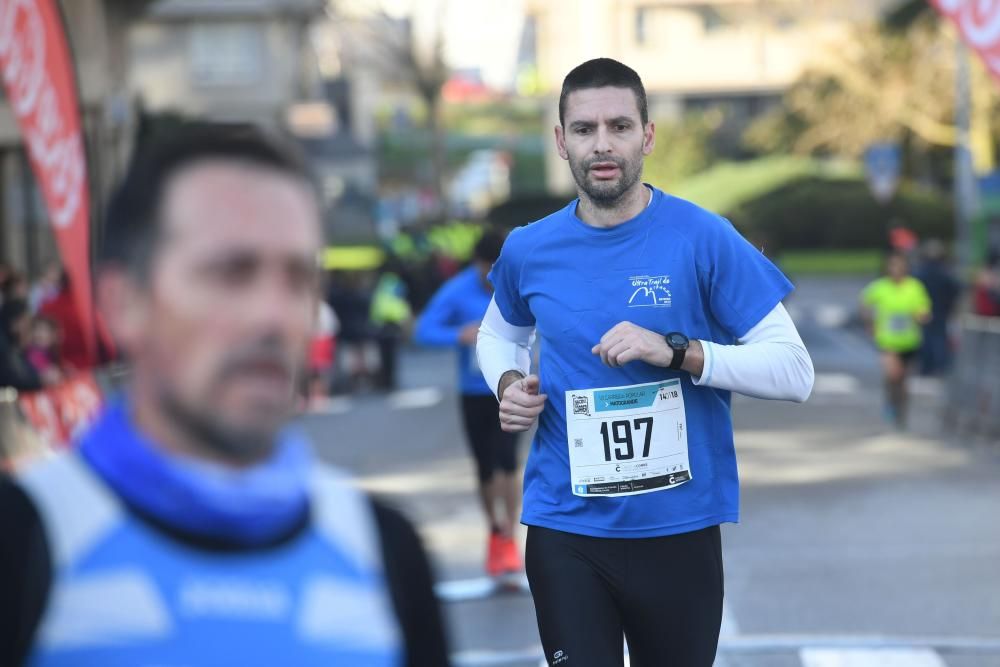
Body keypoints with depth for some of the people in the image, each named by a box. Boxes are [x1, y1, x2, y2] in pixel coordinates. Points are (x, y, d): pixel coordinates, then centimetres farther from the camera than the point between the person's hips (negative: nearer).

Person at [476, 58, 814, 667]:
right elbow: (500, 334, 24)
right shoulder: (529, 250, 2)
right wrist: (509, 383, 1)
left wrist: (677, 352, -22)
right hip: (565, 528, 1)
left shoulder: (704, 239, -8)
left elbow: (795, 371, -9)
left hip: (680, 528, -1)